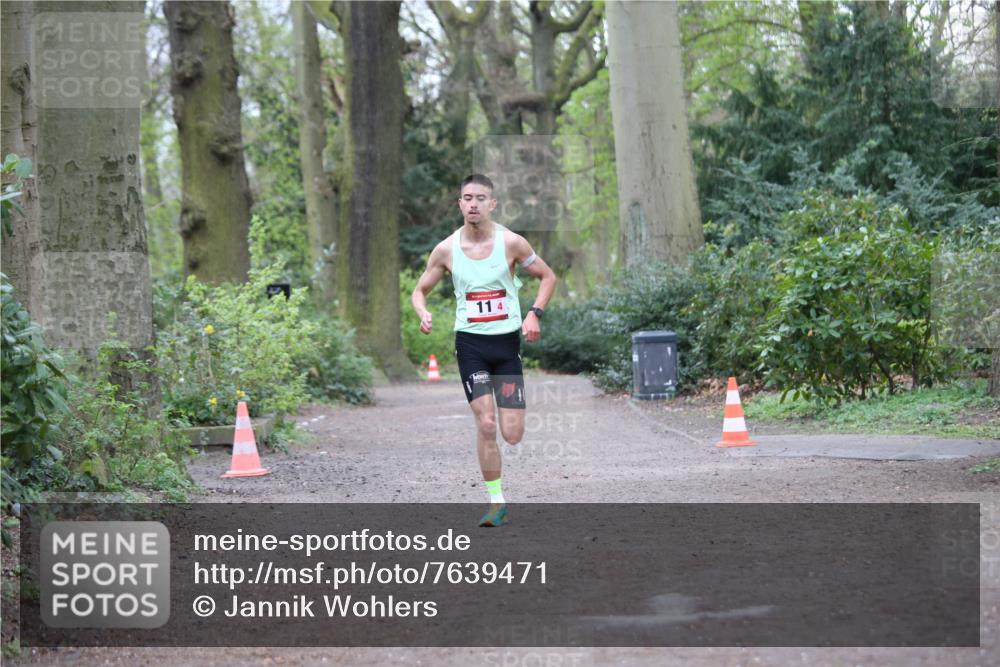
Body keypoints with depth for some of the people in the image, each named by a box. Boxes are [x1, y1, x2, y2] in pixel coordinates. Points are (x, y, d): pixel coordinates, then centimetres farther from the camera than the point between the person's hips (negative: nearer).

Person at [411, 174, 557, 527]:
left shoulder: (511, 242, -6)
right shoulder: (446, 249, -2)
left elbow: (548, 276, 7)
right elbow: (420, 290, 11)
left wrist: (534, 313, -7)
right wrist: (423, 313, -11)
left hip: (508, 342, 0)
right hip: (470, 342, 0)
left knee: (513, 435, -4)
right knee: (486, 424, -12)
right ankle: (497, 502, 0)